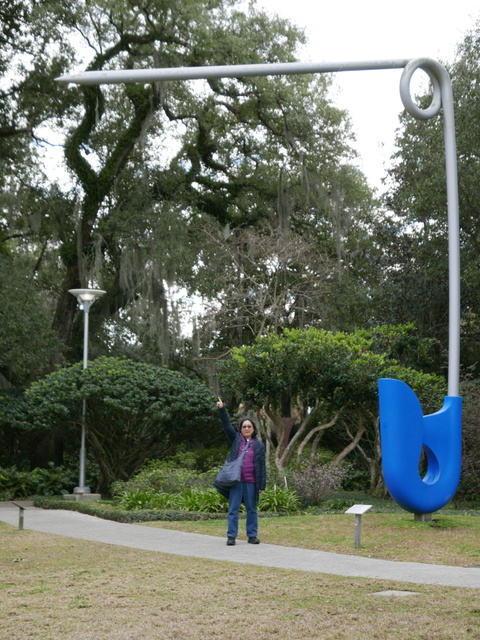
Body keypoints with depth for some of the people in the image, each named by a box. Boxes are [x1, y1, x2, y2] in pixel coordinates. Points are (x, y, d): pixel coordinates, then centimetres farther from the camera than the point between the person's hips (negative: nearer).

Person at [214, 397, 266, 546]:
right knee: (233, 508, 0)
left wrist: (262, 485, 0)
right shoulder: (236, 439, 9)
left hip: (251, 483, 0)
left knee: (252, 509, 7)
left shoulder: (259, 445, 7)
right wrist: (222, 409, -14)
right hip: (236, 480, 0)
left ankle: (252, 535, 16)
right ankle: (231, 536, 4)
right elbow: (227, 426, -2)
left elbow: (262, 466, 5)